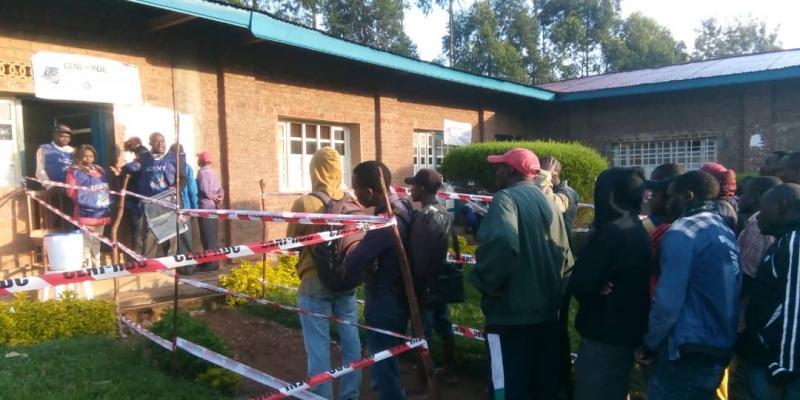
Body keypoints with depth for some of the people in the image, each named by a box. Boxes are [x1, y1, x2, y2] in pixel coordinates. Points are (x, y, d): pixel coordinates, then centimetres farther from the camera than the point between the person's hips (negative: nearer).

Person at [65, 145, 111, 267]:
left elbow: (106, 189, 21)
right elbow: (71, 192, -10)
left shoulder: (99, 170, 16)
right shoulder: (74, 171, -4)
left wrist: (107, 207, 12)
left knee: (96, 243, 15)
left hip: (101, 212, 7)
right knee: (86, 244, -7)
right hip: (86, 213, -7)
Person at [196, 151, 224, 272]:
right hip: (213, 207, 8)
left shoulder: (202, 172, -10)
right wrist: (218, 199, -2)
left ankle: (210, 263, -4)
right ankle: (214, 262, 15)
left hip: (205, 207, -8)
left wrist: (212, 197, -3)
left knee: (207, 237, -5)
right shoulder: (214, 172, 16)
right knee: (212, 236, 11)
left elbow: (204, 190, -20)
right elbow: (221, 190, 12)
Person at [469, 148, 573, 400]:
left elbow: (501, 242, -31)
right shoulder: (548, 202, 14)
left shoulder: (506, 198, -11)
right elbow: (565, 257, 19)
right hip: (548, 312, 8)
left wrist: (486, 282, -18)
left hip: (512, 313, -8)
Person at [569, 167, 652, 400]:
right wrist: (601, 287, -4)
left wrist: (597, 290, 0)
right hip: (627, 332, 9)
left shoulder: (611, 231, -20)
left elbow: (581, 283, -19)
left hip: (604, 335, -9)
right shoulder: (639, 231, 8)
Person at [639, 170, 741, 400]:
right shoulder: (725, 231, 10)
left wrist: (649, 344, -5)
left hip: (688, 352, -8)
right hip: (721, 350, 8)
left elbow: (668, 301, -18)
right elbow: (723, 293, 13)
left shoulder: (682, 232, -14)